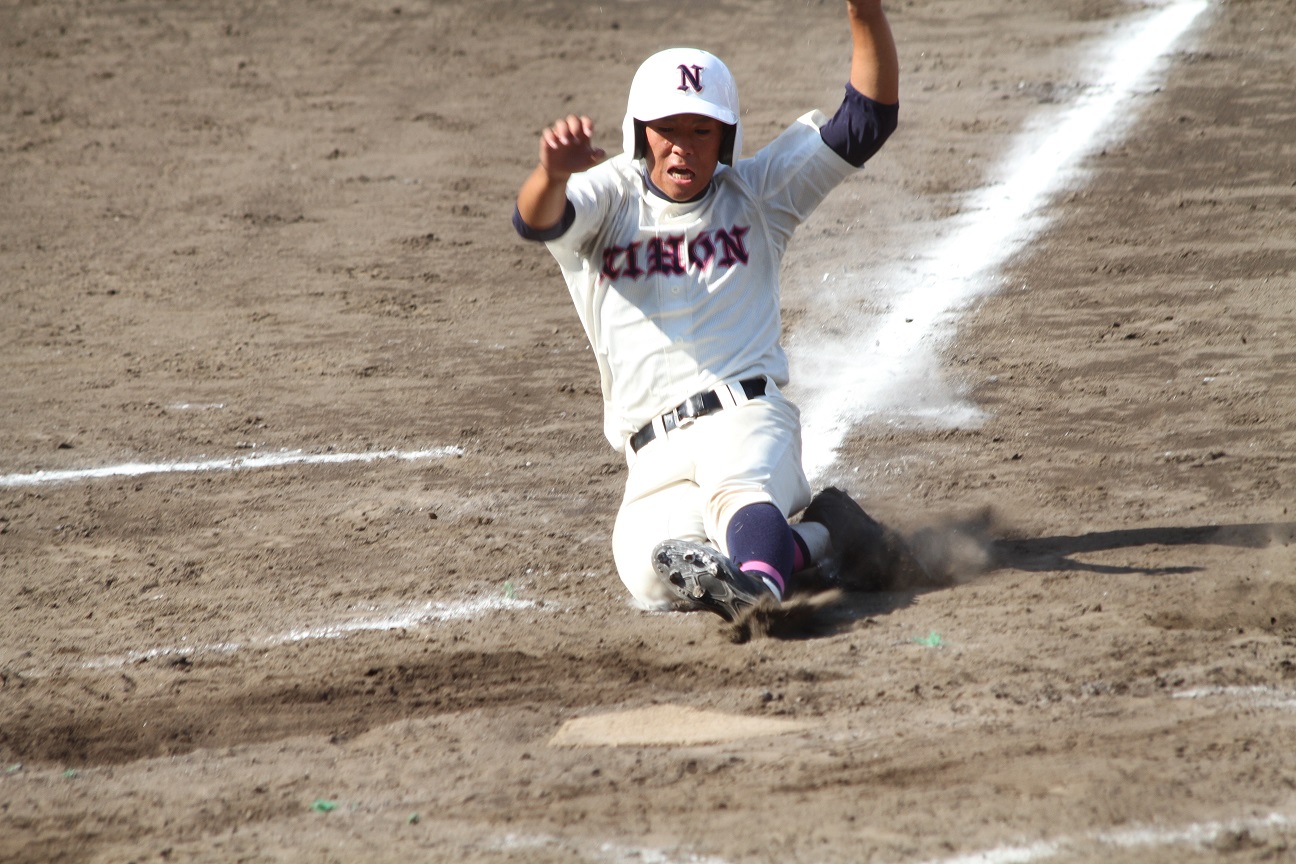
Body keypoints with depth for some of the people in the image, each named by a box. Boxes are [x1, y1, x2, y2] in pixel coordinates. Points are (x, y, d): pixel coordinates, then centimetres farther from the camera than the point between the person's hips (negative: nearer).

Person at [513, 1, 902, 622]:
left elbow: (867, 121, 9)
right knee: (653, 571, -29)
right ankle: (813, 541, -21)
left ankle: (759, 588, -64)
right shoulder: (609, 198, 13)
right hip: (656, 460, 1)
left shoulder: (756, 193, 17)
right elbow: (537, 220, -11)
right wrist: (553, 174, -38)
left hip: (745, 415, -1)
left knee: (737, 488, -38)